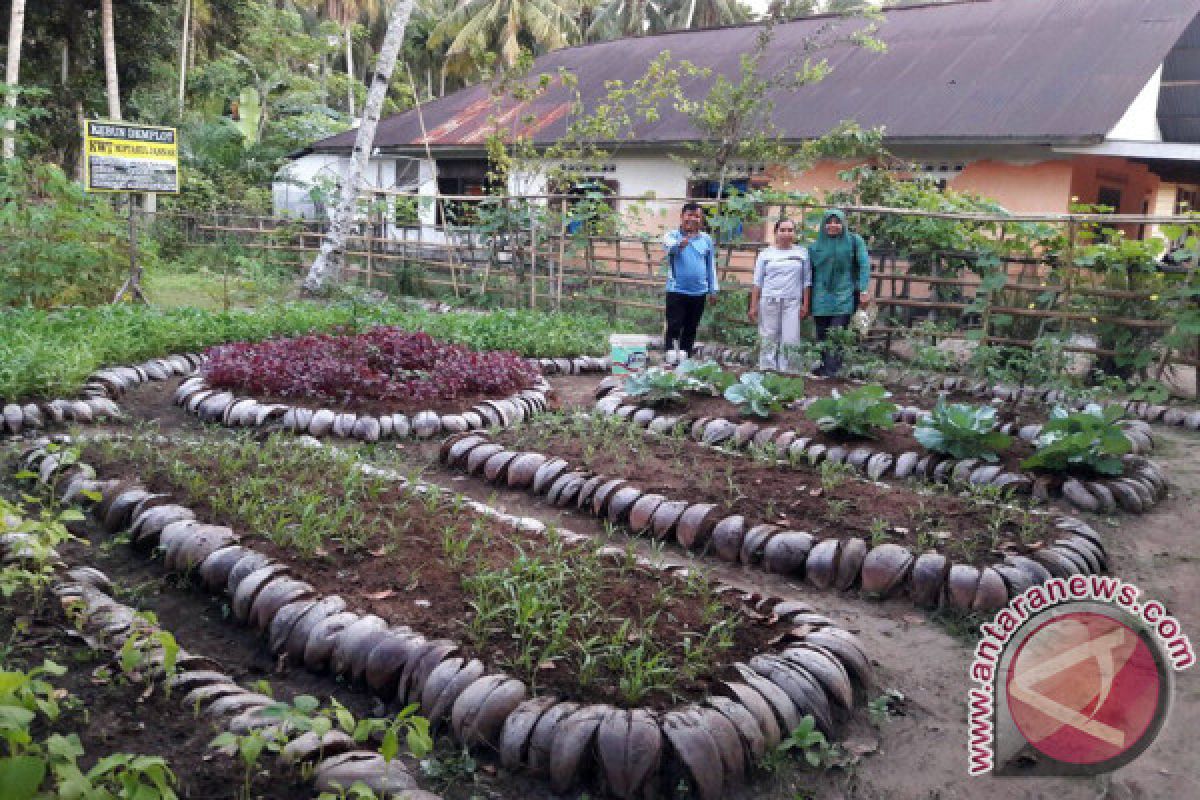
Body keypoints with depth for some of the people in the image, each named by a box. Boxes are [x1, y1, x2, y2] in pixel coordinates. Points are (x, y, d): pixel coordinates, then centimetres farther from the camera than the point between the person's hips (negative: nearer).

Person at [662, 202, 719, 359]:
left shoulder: (707, 239, 5)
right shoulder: (672, 235, -5)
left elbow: (711, 265, 12)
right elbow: (670, 246, -29)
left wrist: (713, 289, 11)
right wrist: (680, 244, -52)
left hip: (699, 292, 4)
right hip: (677, 291, -3)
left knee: (691, 330, 12)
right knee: (673, 328, -5)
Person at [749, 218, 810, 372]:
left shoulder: (802, 253, 7)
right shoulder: (766, 254, 7)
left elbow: (806, 282, 8)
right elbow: (757, 283, 7)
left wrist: (805, 305, 2)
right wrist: (753, 306, 2)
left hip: (792, 303, 0)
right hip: (769, 302, 0)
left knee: (789, 341, -4)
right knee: (768, 341, 2)